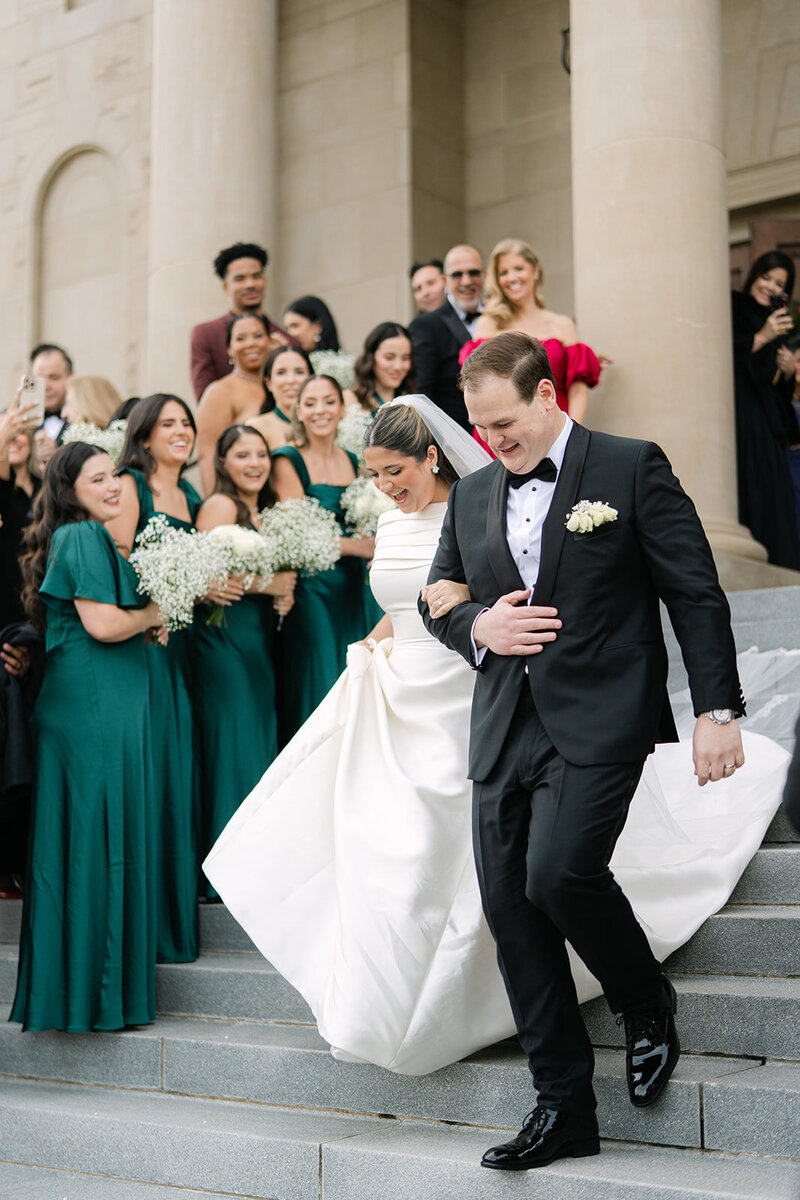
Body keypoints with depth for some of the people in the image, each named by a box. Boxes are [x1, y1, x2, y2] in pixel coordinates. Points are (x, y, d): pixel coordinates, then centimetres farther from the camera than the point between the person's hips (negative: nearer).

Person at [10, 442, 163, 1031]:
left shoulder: (82, 538, 19)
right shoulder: (85, 538, -12)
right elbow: (104, 624, -19)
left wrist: (142, 617, 10)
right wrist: (156, 613, -4)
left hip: (85, 706, 10)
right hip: (96, 706, -10)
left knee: (78, 835, 12)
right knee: (100, 836, -4)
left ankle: (67, 978, 19)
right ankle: (97, 986, 3)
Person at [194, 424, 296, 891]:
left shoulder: (265, 510, 16)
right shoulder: (220, 506, -9)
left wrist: (284, 592, 4)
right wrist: (265, 583, -13)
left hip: (259, 641, 9)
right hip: (224, 638, -9)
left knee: (261, 741, 9)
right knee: (233, 743, -7)